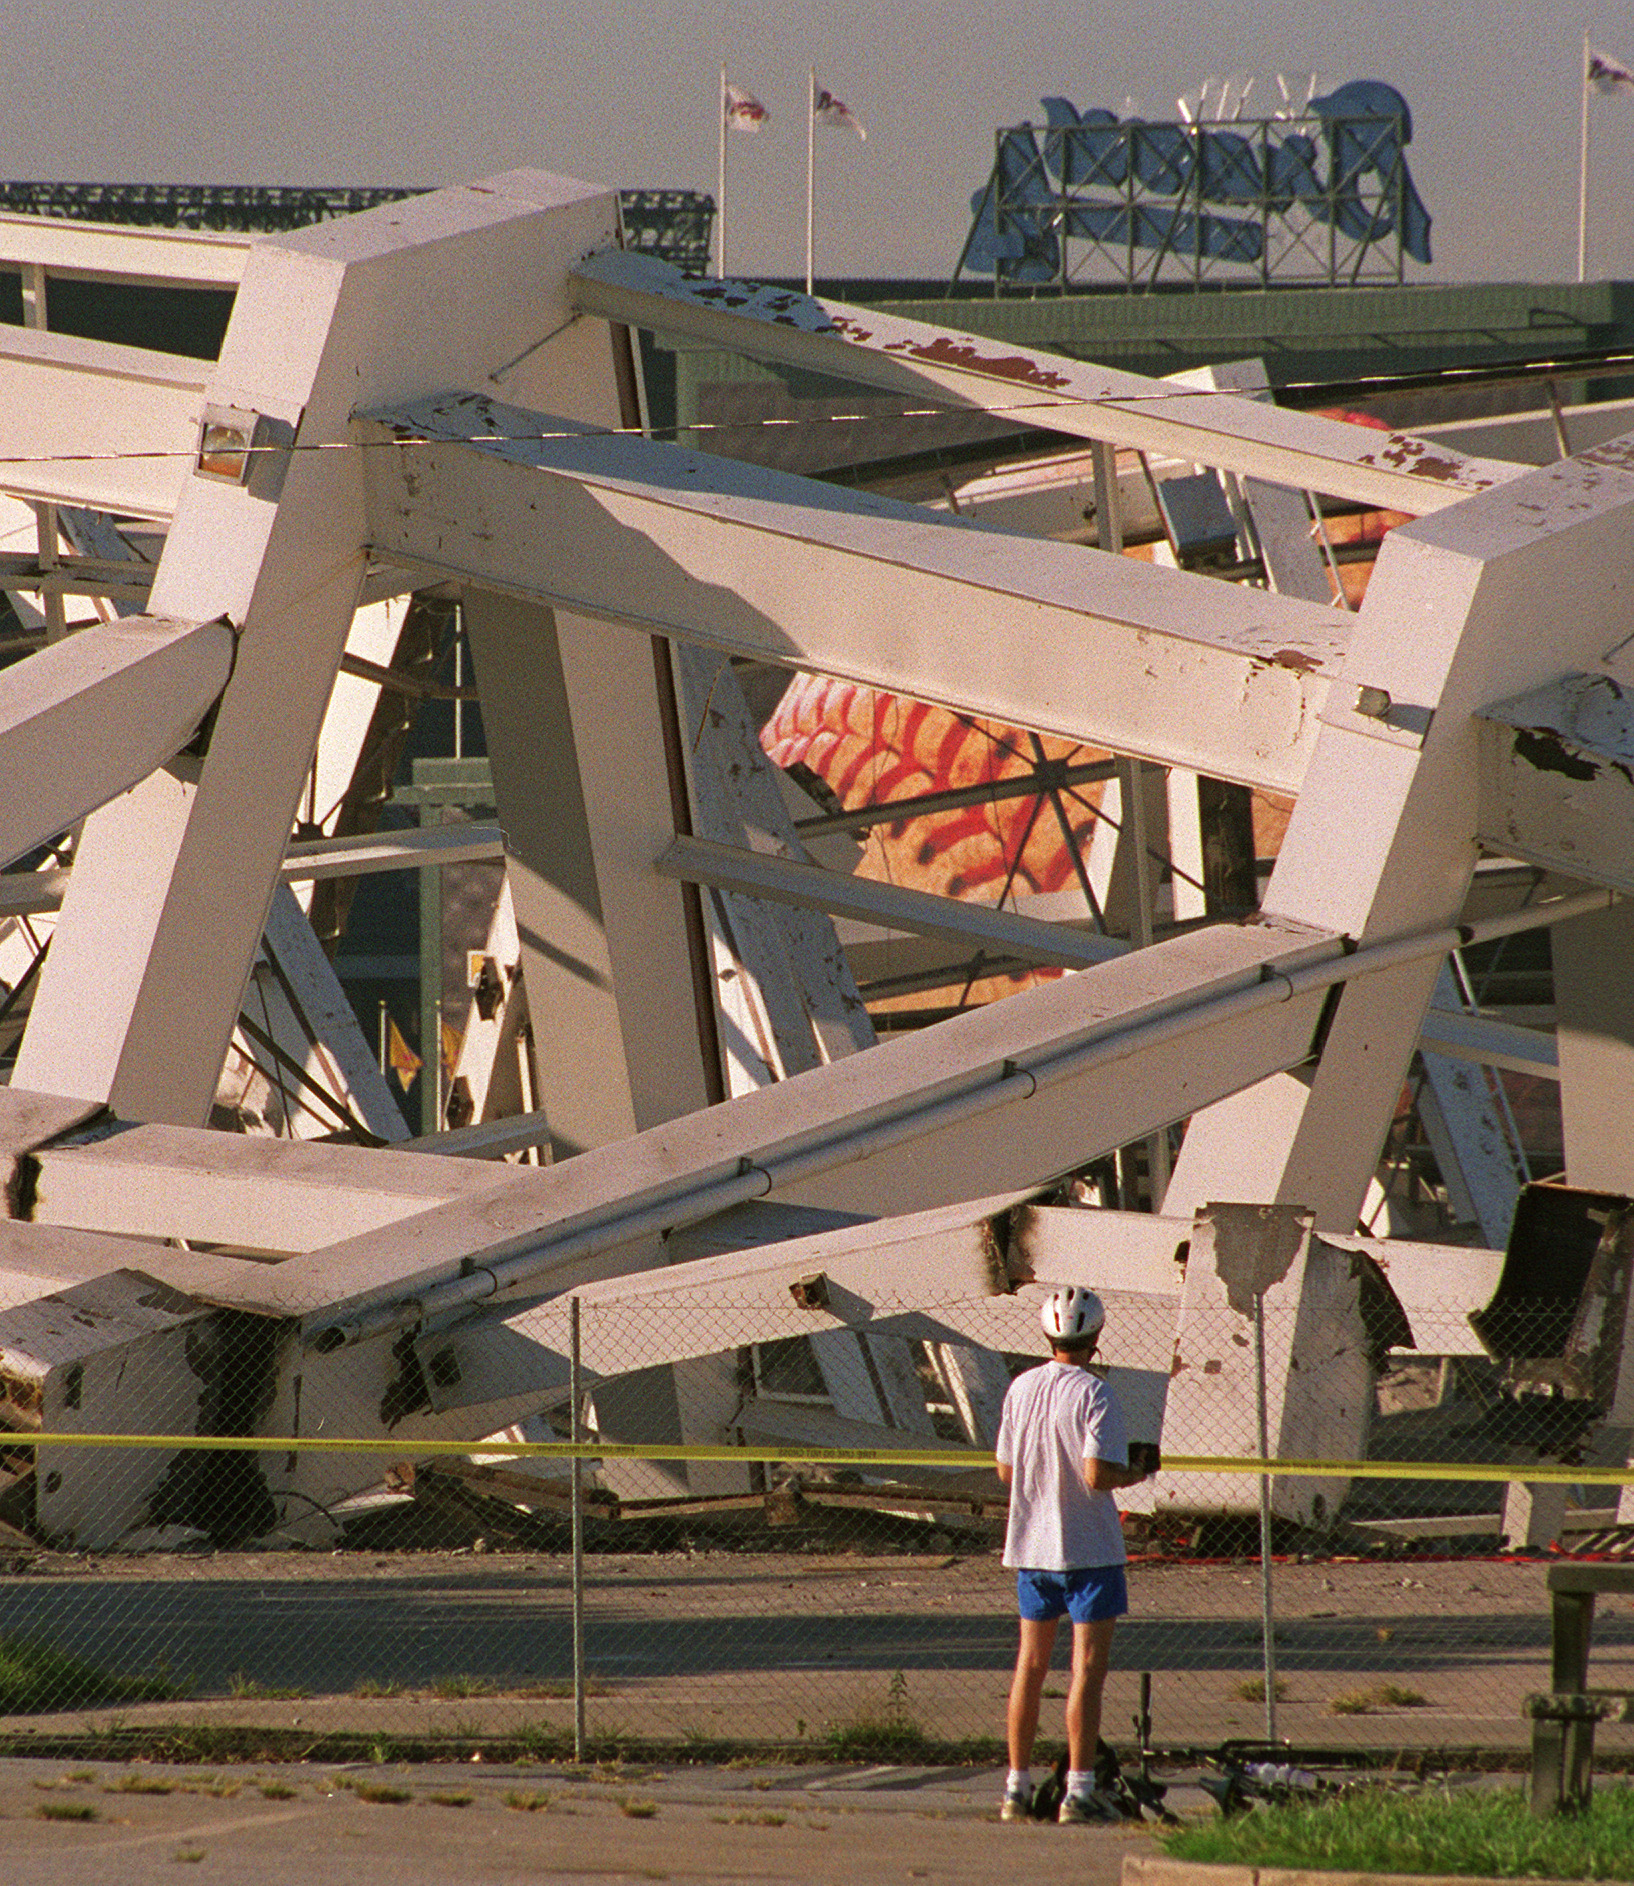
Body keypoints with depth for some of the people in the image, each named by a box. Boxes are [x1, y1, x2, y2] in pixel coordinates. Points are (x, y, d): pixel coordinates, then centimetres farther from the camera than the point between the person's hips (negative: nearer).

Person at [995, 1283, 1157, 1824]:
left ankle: (1017, 1788, 15)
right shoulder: (1094, 1395, -15)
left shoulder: (1020, 1389, 4)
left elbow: (1005, 1470, 9)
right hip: (1090, 1551, -6)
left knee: (1030, 1664, 13)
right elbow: (1098, 1475, -21)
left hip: (1031, 1546, 6)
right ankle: (1078, 1790, -6)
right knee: (1088, 1668, -3)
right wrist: (1139, 1472, -3)